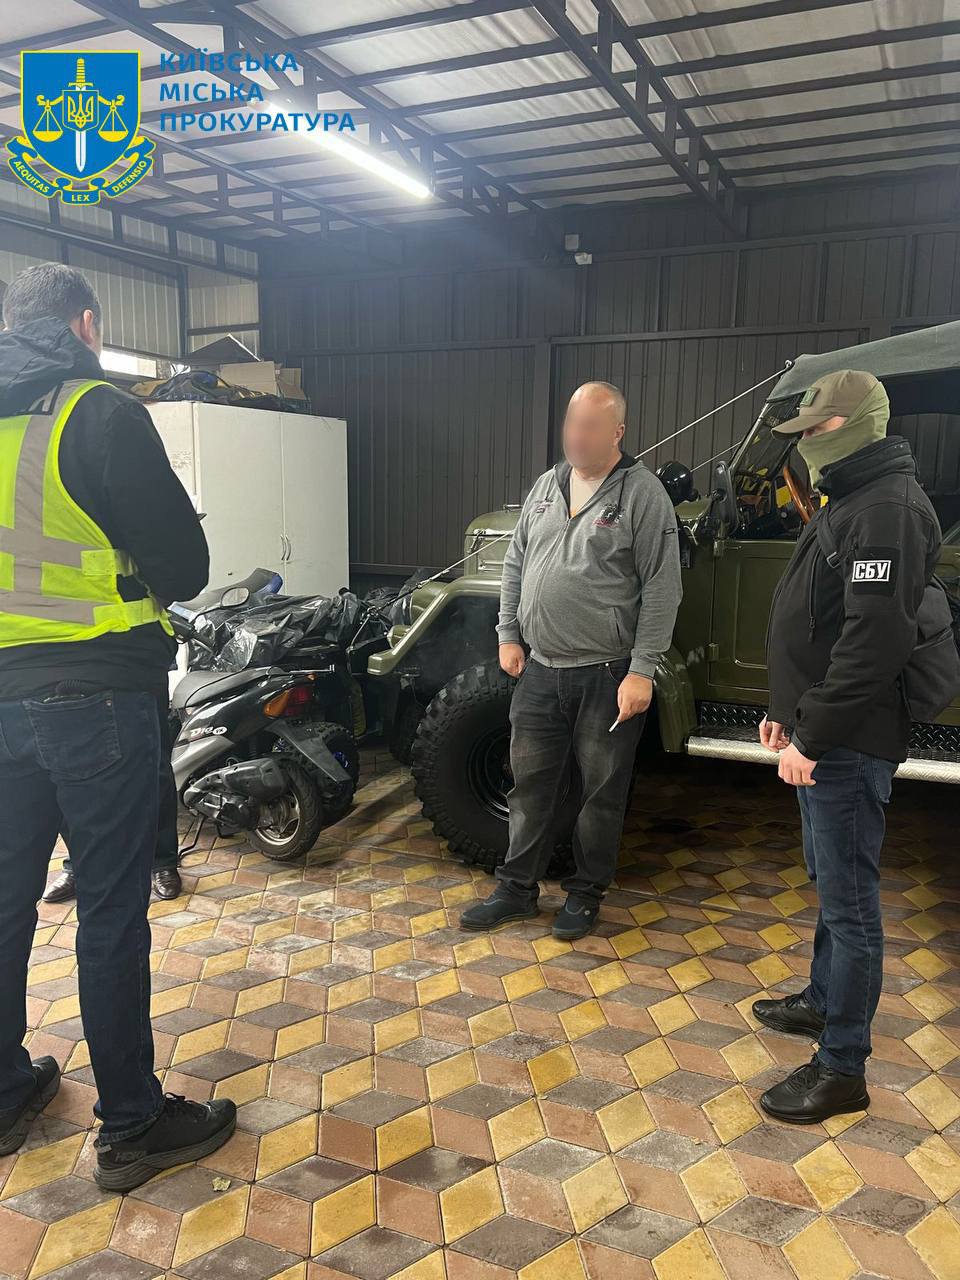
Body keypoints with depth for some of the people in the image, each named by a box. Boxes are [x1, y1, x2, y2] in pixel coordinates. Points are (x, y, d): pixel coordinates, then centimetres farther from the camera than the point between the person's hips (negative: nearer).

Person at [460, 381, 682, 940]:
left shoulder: (643, 493, -9)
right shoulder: (547, 486, 9)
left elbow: (662, 589, -12)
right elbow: (516, 563, 17)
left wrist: (642, 671, -15)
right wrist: (509, 635, 10)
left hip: (609, 676, -5)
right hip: (540, 670, 5)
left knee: (603, 792, 9)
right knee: (530, 784, 13)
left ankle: (586, 893, 27)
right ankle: (518, 889, 28)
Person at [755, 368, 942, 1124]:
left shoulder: (889, 510, -18)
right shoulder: (849, 502, 15)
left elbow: (876, 640, -26)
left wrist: (812, 735, -22)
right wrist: (790, 710, 17)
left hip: (850, 746, -11)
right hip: (824, 736, 11)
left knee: (850, 900, 0)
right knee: (831, 882, 22)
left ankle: (842, 1069, 12)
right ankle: (823, 1001, 40)